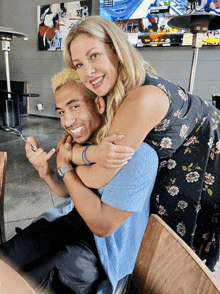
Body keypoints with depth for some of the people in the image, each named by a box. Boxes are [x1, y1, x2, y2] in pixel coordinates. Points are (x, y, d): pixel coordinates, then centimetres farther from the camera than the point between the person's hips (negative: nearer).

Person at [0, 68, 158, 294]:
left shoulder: (138, 156, -29)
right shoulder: (80, 141, -5)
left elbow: (103, 226, -27)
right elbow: (66, 191, 9)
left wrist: (65, 167, -22)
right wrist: (45, 171, -14)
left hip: (104, 250, -5)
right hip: (73, 217, 6)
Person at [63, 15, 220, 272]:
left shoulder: (142, 100, -41)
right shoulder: (114, 89, -13)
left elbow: (98, 178, -34)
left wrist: (67, 155, -16)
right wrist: (86, 152, -33)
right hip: (175, 153, 7)